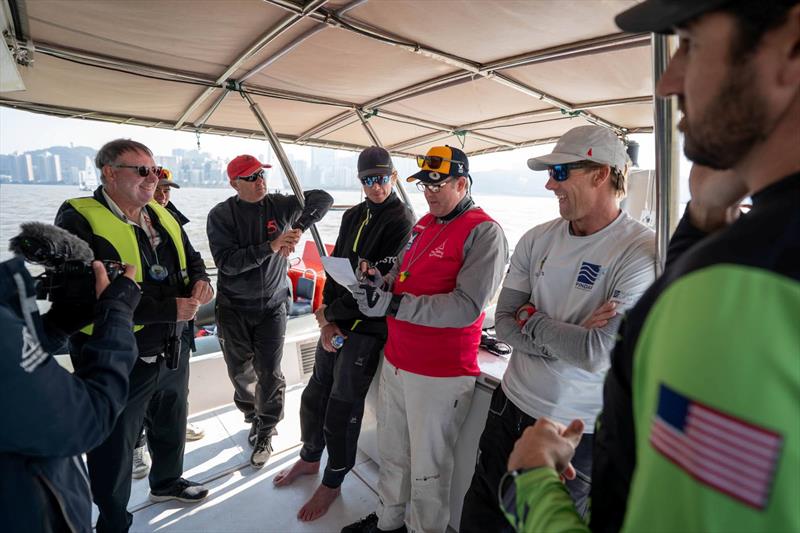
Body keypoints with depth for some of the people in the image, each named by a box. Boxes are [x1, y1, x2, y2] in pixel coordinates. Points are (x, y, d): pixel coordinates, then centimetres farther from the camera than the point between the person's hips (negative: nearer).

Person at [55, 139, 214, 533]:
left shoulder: (162, 216, 3)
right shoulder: (79, 220, -19)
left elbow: (191, 259, 15)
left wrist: (200, 281, -8)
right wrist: (169, 309, -27)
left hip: (171, 352, 7)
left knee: (171, 427, 28)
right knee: (114, 450, 15)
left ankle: (166, 482, 55)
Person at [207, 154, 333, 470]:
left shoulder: (279, 206, -4)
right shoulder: (221, 215, -8)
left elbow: (322, 198, -6)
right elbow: (227, 262, -19)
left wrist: (298, 227, -21)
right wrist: (270, 247, -28)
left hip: (272, 306, 0)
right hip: (233, 308, 0)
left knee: (270, 374, 1)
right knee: (241, 372, 15)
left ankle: (265, 434, 23)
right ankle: (254, 418, 42)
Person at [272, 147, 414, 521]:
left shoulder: (401, 220, -12)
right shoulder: (352, 216, 11)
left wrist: (329, 313, -9)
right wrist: (327, 318, -4)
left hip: (369, 326, -6)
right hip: (336, 320, 7)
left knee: (342, 408, 4)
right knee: (314, 395, 16)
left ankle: (332, 483, 28)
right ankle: (310, 459, 42)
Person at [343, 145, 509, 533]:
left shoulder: (483, 232, -14)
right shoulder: (423, 224, 11)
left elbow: (468, 306, -24)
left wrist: (393, 305, -26)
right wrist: (381, 282, -4)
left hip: (440, 374, -7)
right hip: (396, 361, 8)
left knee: (428, 470, 11)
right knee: (391, 453, 23)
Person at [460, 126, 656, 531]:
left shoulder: (642, 253, -17)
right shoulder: (538, 239, -1)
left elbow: (597, 355, -25)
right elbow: (503, 324, -3)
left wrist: (529, 319, -12)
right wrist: (568, 339, -17)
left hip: (575, 432, -5)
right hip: (510, 406, 5)